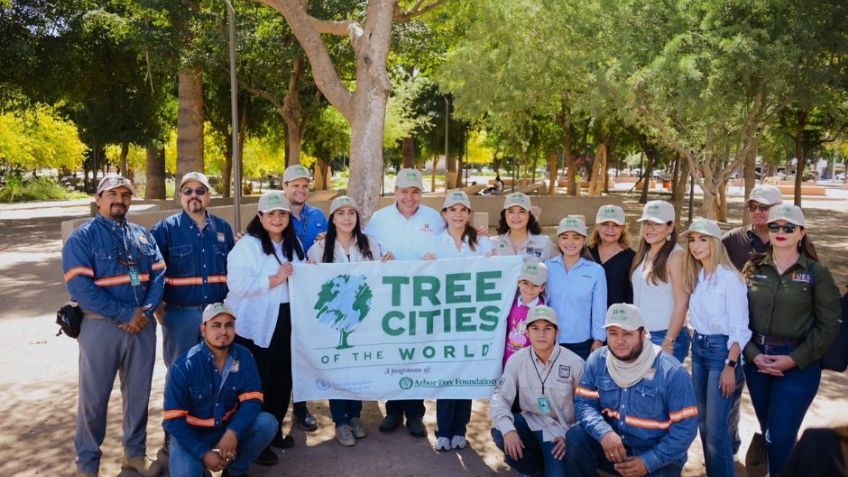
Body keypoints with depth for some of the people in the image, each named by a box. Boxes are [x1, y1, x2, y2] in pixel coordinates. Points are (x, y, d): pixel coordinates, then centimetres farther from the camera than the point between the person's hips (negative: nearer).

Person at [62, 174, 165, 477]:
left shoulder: (143, 235, 11)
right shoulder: (82, 238, -5)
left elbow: (158, 275, 5)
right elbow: (80, 286, -15)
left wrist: (146, 311, -13)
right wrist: (124, 314, -18)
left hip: (143, 325, 4)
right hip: (101, 326, -4)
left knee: (139, 392, 14)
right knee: (94, 397, 5)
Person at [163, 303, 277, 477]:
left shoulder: (244, 357, -10)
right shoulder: (183, 367, -19)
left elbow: (252, 400, -14)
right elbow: (174, 420, -16)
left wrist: (233, 432, -32)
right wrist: (203, 453, -23)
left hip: (229, 428, 3)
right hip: (192, 433, -3)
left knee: (268, 423, -22)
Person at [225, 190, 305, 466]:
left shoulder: (294, 244, 12)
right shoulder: (247, 245, -11)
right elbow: (237, 283, -23)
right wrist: (274, 279, -22)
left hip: (285, 321, 7)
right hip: (255, 325, -6)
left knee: (282, 378, 12)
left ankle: (274, 430, 30)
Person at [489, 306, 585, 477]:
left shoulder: (574, 363, -11)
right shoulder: (517, 360, -6)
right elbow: (499, 398, -12)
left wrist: (571, 436, -15)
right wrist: (508, 429, -29)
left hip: (560, 431, -3)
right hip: (531, 423, 3)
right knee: (499, 431, -25)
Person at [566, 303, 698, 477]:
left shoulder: (672, 372, -17)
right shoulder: (597, 361, -6)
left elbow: (685, 429, -14)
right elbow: (584, 403, -6)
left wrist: (648, 462, -21)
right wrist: (604, 433, -28)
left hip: (658, 457, -3)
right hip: (613, 446, 3)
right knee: (576, 437, -22)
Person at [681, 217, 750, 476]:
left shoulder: (730, 278, -14)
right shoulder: (696, 277, 7)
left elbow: (739, 328, -15)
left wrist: (730, 367, -17)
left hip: (721, 349, -7)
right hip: (698, 348, 7)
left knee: (715, 426, -6)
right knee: (702, 421, 14)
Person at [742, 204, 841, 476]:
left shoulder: (817, 273, -3)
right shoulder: (753, 269, 5)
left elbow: (829, 326, -6)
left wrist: (795, 359, -14)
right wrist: (752, 354, -10)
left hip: (799, 365, -3)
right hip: (756, 360, 3)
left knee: (780, 438, -7)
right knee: (768, 432, 14)